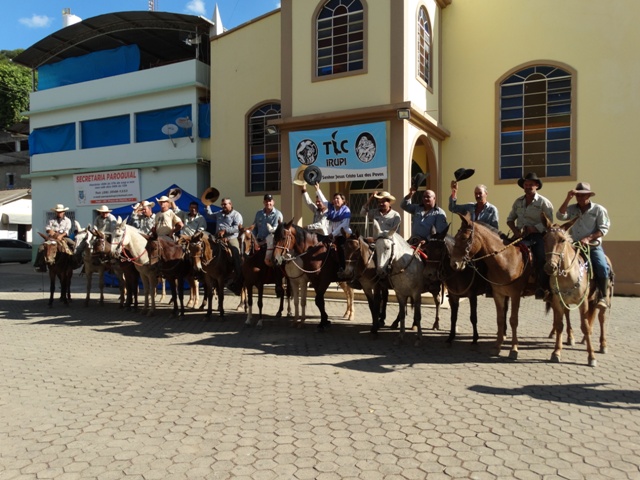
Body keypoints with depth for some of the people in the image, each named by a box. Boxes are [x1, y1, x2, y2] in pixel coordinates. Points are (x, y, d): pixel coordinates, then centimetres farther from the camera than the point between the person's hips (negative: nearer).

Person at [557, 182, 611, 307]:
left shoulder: (599, 209, 1)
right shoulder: (571, 209, 8)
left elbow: (603, 229, -5)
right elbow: (560, 216, -11)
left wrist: (588, 238, -19)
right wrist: (568, 199, -13)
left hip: (593, 246, -3)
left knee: (602, 267, -24)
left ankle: (603, 297, -9)